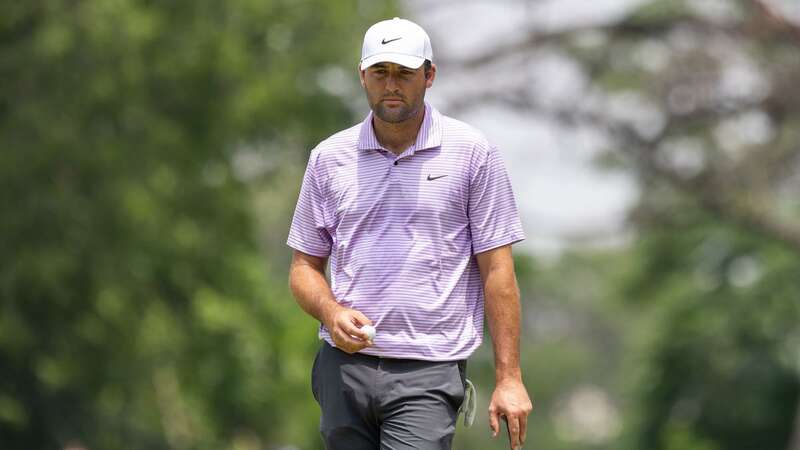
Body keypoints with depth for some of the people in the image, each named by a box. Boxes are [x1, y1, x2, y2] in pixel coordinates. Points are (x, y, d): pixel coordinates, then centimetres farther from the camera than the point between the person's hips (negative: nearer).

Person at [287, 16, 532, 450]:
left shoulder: (472, 153, 1)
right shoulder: (329, 157, 9)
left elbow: (497, 271, 0)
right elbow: (305, 266, 14)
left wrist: (509, 377, -5)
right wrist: (332, 313, -8)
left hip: (427, 376, -4)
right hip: (343, 367, 4)